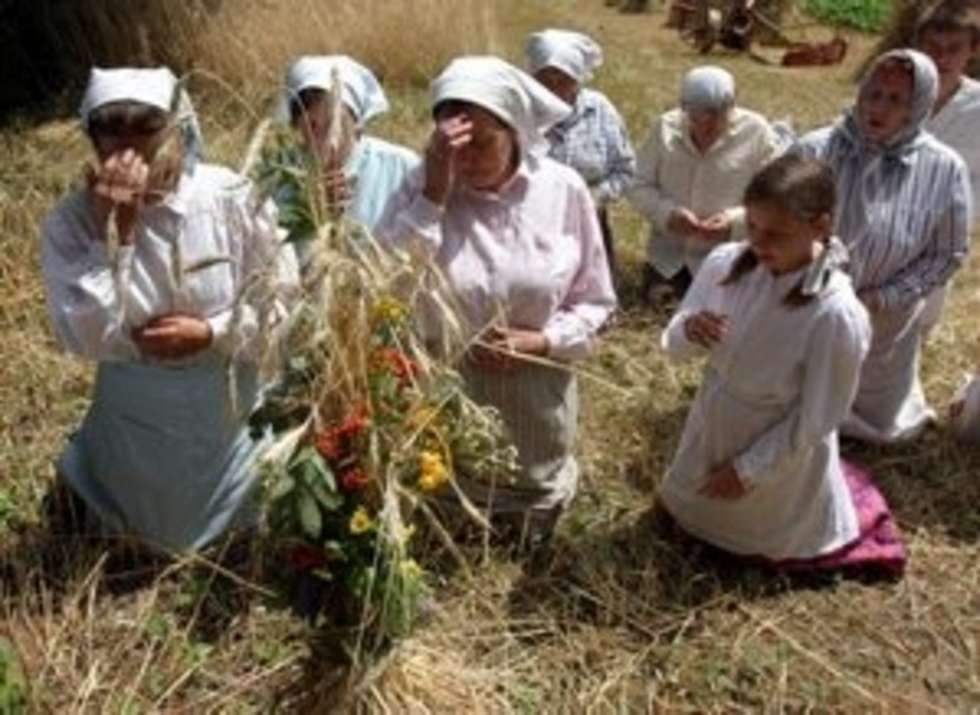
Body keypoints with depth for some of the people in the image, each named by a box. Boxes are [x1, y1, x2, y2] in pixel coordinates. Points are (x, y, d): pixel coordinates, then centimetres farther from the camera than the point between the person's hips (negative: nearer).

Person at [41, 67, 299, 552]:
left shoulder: (233, 199, -19)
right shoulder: (70, 222, -19)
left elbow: (287, 298, -12)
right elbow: (84, 339, -27)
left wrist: (212, 333, -25)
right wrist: (114, 233, -33)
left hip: (233, 413, 0)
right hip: (138, 423, 0)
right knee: (150, 538, 25)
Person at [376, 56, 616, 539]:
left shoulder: (563, 189, -11)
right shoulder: (423, 186, -13)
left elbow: (595, 302, -2)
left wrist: (539, 342, -20)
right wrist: (434, 192, -30)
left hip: (536, 392, 1)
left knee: (536, 510, 26)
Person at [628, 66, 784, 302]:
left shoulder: (757, 134, -8)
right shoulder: (665, 127, 0)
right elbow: (638, 186, 1)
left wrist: (736, 222, -27)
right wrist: (667, 213, -18)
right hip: (667, 258, 3)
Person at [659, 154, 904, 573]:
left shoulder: (837, 314, -33)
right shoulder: (724, 263, -19)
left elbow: (816, 420, -22)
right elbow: (674, 347, -5)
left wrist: (749, 469, -15)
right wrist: (689, 332, -28)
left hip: (782, 454, -5)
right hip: (711, 427, 5)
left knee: (758, 538, 22)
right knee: (690, 513, 29)